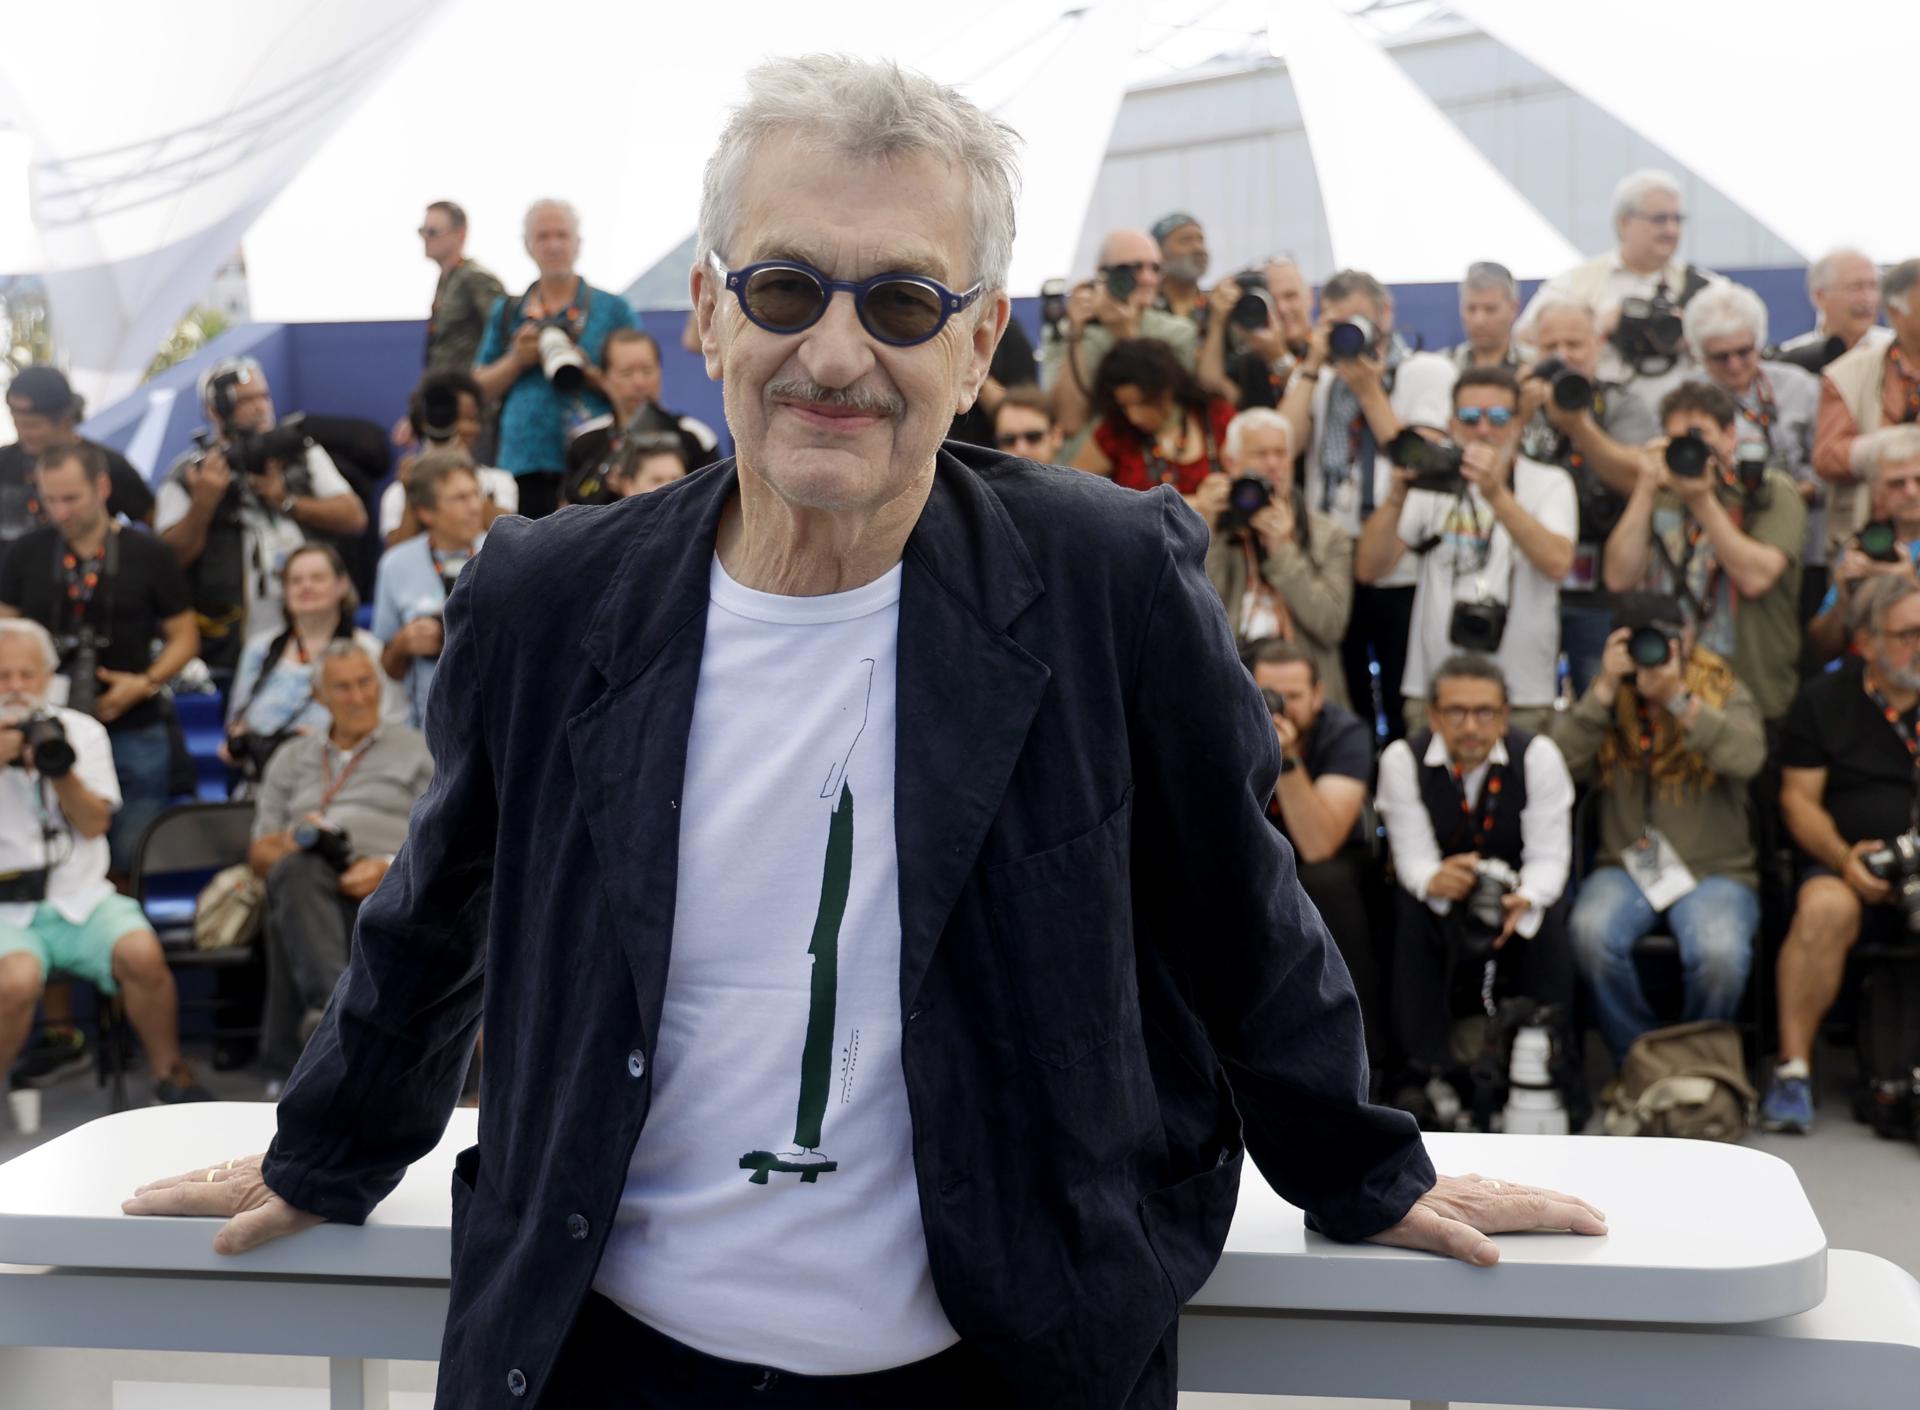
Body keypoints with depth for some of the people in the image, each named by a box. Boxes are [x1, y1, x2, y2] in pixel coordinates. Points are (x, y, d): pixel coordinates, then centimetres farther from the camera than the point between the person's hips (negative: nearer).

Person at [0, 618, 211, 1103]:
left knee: (141, 953, -26)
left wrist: (61, 771, -18)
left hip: (81, 899, 2)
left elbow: (95, 824, 0)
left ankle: (170, 1074, -2)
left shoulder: (81, 731, 9)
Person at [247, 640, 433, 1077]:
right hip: (302, 880, 2)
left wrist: (388, 867, -12)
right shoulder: (290, 758, 29)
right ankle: (333, 1004, -59)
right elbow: (259, 856, 24)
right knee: (298, 871, -39)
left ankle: (289, 1053, -43)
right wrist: (289, 843, 0)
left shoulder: (416, 750, 20)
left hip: (383, 890, -2)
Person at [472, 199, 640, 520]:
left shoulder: (613, 309, 9)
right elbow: (480, 390, 16)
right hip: (521, 466, 3)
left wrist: (586, 371, -11)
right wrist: (516, 360, -2)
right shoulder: (506, 311, 18)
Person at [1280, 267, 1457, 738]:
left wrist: (1369, 390, -9)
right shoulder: (1314, 377, 14)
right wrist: (1313, 365, -3)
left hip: (1402, 576, -3)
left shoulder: (1429, 372, 2)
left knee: (1408, 719, 1)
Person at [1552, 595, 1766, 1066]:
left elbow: (1748, 757, -15)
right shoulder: (1606, 702, 11)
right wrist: (1605, 689, -13)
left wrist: (1678, 699, -23)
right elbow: (1563, 762, -7)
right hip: (1626, 866, 1)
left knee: (1719, 954, -32)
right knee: (1591, 933, -31)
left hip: (1715, 870, -1)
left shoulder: (1726, 694, 7)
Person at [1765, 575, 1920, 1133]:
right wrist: (1843, 857, -12)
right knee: (1824, 907, -35)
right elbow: (1799, 798, 7)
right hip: (1854, 870, -1)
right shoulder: (1824, 700, 12)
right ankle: (1793, 1069, -28)